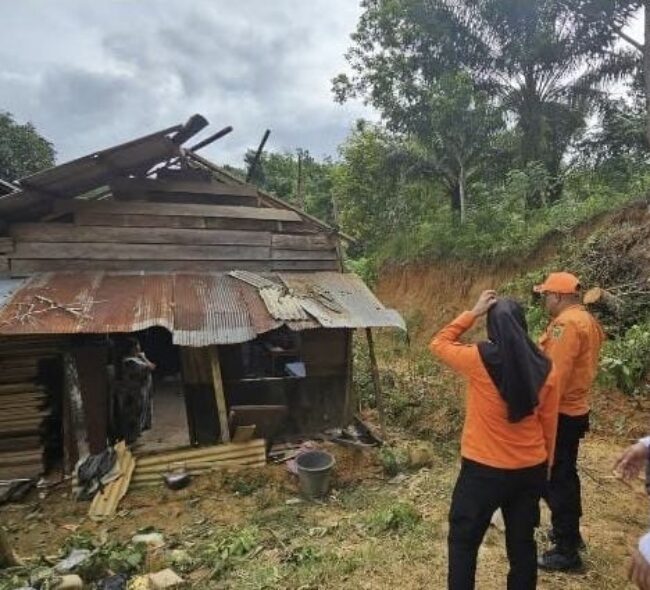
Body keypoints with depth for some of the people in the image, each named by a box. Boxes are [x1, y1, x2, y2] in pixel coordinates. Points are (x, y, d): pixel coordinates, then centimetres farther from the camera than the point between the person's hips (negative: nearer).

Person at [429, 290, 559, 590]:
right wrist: (546, 465, 17)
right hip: (531, 470, 5)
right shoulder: (545, 368, -5)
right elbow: (549, 424, 4)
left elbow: (438, 344, -1)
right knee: (522, 542, 22)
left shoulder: (479, 360, -18)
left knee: (463, 540, 14)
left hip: (483, 469, -4)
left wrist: (472, 313, -1)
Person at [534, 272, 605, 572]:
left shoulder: (566, 323, -21)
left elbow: (556, 373, -25)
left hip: (559, 413, -10)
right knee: (566, 474, 22)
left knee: (555, 479, 1)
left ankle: (566, 551, 12)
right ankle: (570, 532, 38)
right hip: (575, 410, 10)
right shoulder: (585, 319, 10)